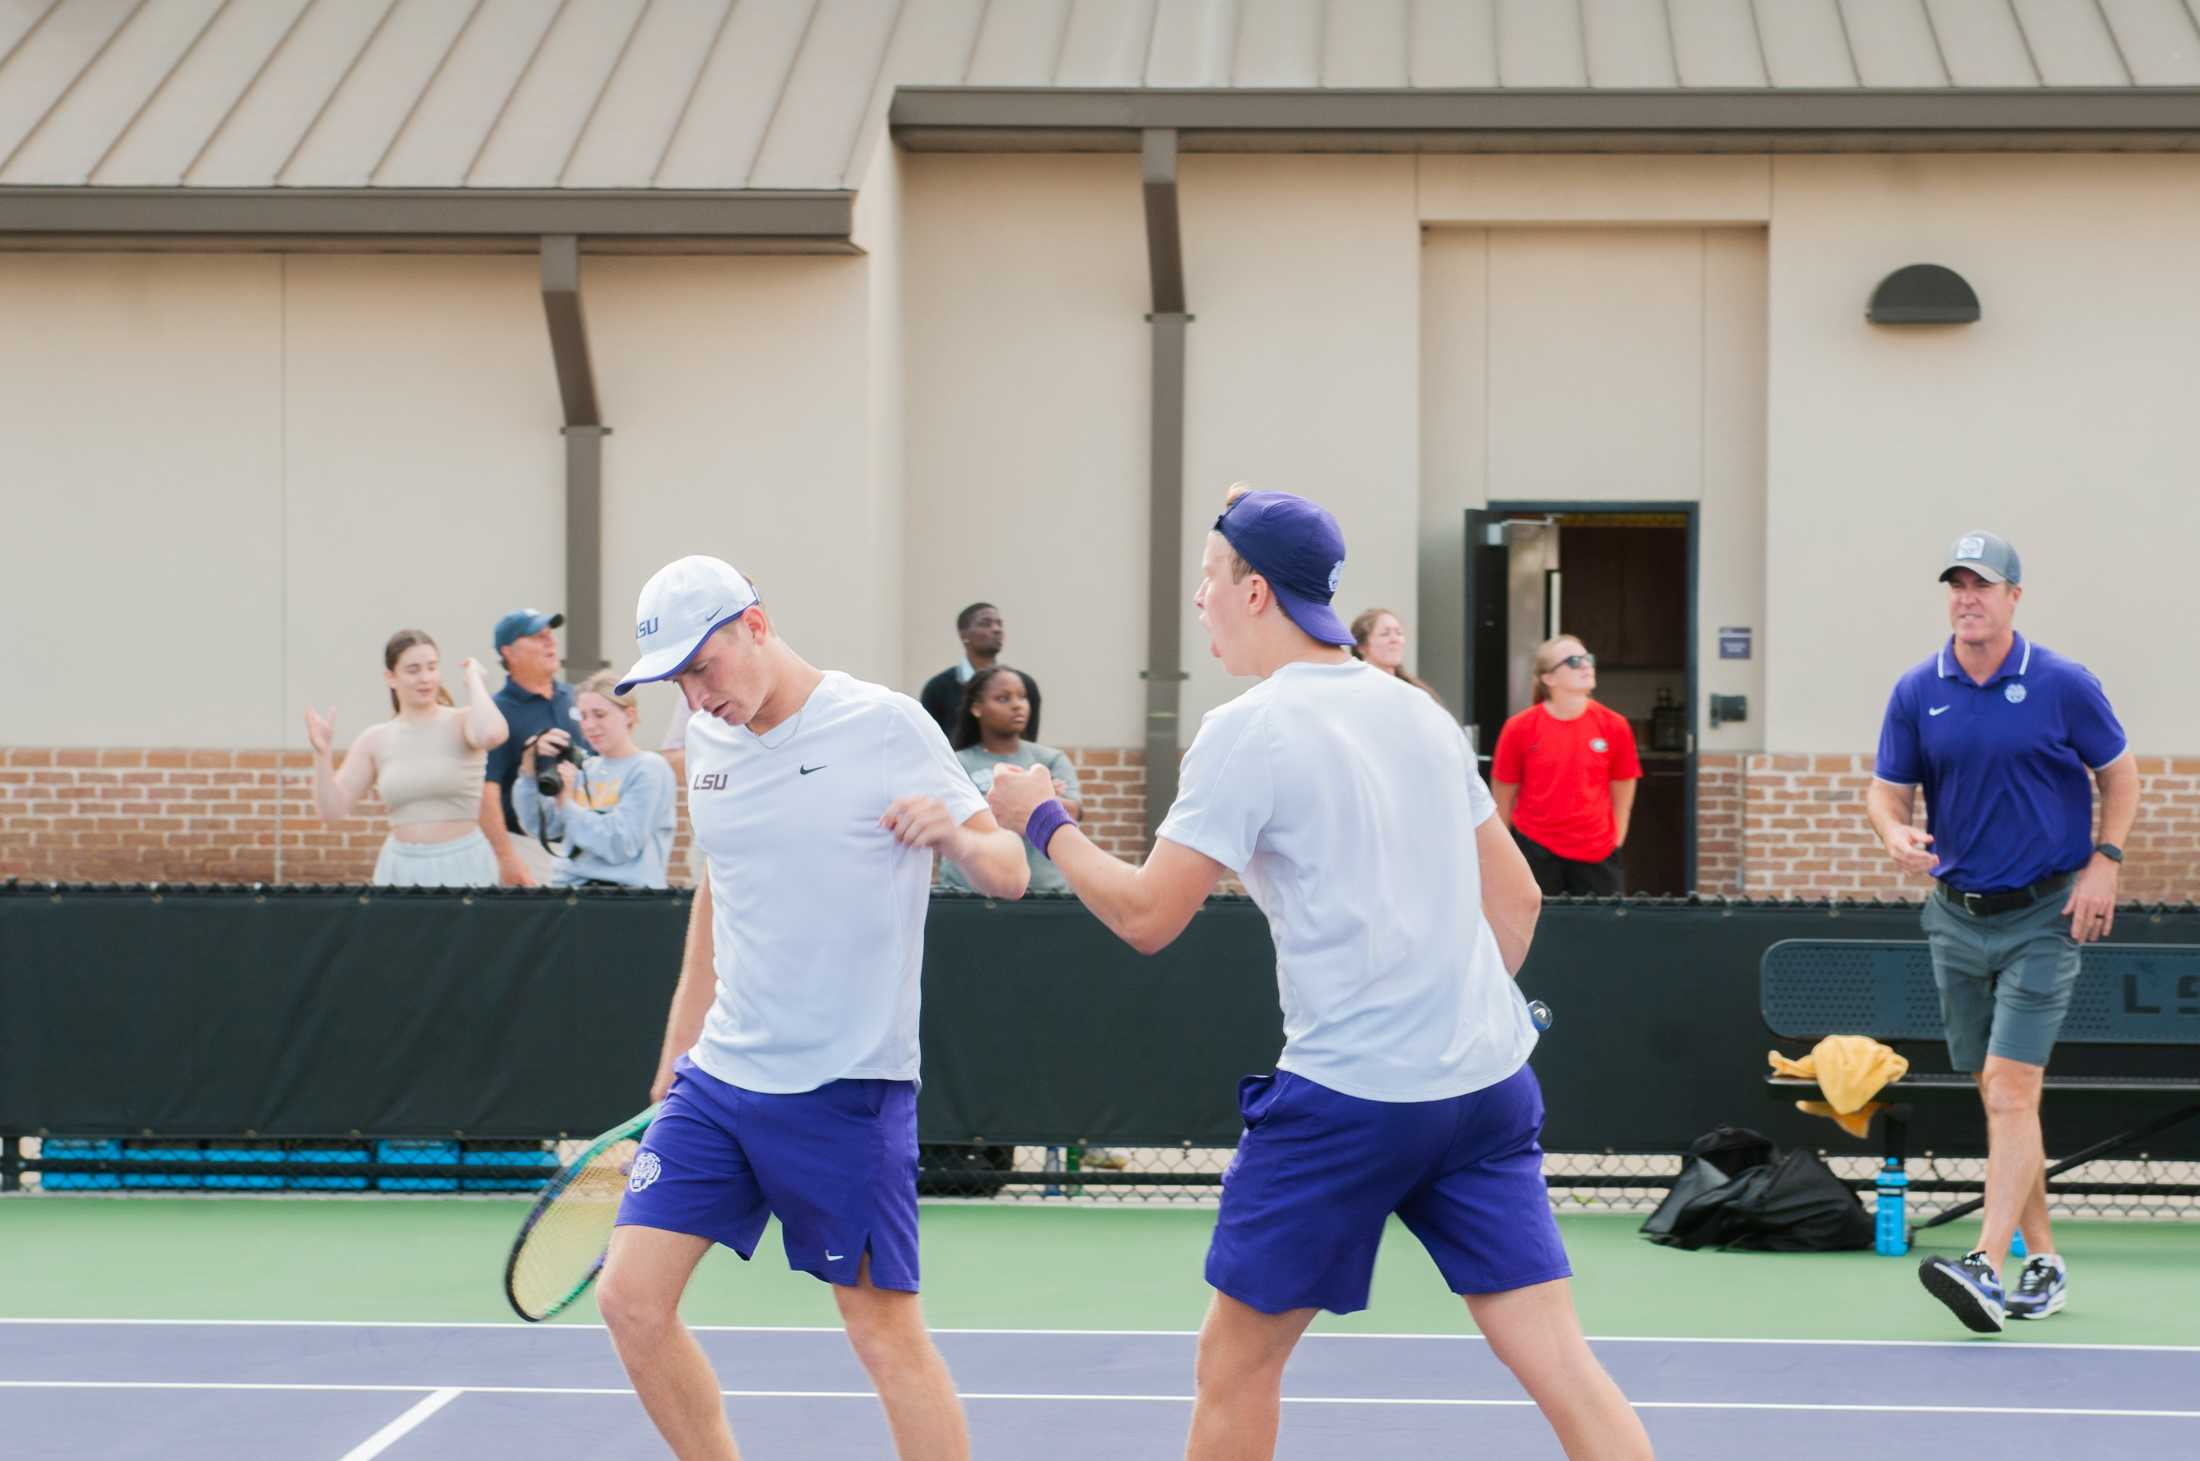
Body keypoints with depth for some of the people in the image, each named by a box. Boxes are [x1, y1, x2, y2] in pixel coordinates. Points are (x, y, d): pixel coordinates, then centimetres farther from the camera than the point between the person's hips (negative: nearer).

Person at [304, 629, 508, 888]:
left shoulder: (460, 723, -3)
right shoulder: (375, 740, 6)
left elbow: (491, 735, -29)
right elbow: (332, 810, 5)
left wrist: (473, 679, -12)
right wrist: (323, 754, -10)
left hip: (462, 865, -3)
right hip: (401, 867, 3)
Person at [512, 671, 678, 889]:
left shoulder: (649, 769, -1)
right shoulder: (586, 768, 18)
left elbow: (620, 846, -11)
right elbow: (538, 827, 10)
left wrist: (567, 804, -11)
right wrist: (530, 770, -1)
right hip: (568, 885, 6)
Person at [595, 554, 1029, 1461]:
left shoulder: (884, 726, -9)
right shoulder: (707, 740, 9)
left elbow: (1009, 874, -7)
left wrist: (960, 838, -29)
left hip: (847, 1089, -6)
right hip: (719, 1078, 6)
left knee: (886, 1334, -3)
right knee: (631, 1299, -1)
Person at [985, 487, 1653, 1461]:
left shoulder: (1247, 732, -9)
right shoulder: (1417, 713, 11)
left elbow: (1146, 917, -8)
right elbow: (1515, 898, 17)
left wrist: (1043, 822, 6)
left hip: (1348, 1097, -6)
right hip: (1489, 1083, 6)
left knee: (1236, 1360, 12)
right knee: (1559, 1362, 1)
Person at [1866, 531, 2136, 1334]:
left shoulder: (2064, 686, -6)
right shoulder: (1916, 692, 2)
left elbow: (2119, 774, 5)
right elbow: (1887, 787, 6)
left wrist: (2104, 863, -7)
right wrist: (1894, 833, -16)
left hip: (2044, 914, -4)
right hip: (1958, 914, 4)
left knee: (2011, 1087, -14)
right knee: (1998, 1094, 9)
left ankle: (1987, 1267, -21)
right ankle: (2043, 1261, 19)